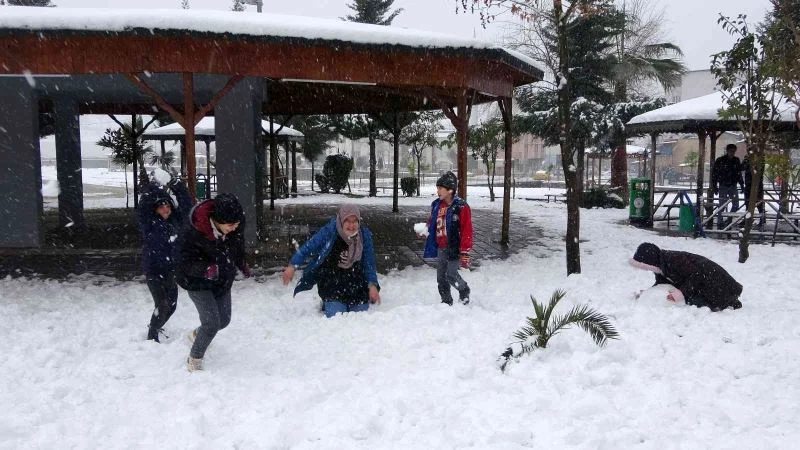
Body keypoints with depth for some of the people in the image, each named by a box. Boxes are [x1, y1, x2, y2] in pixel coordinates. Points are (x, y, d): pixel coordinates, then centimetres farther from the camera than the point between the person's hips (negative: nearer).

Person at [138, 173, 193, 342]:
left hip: (171, 271, 6)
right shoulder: (149, 222, -8)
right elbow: (144, 203, -21)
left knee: (171, 304, 14)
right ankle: (152, 336, 5)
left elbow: (186, 204, 3)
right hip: (154, 271, -6)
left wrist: (177, 185, -5)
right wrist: (155, 186, -22)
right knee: (162, 305, -11)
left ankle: (155, 327, 38)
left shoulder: (175, 221, 6)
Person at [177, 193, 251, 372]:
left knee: (223, 320, 17)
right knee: (212, 323, -13)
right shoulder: (195, 233, -34)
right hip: (198, 283, -6)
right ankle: (195, 359, 12)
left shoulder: (236, 229, -17)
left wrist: (242, 265, 6)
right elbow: (186, 262, -31)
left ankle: (197, 334, 49)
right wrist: (205, 269, -48)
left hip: (223, 281, 6)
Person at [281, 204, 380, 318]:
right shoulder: (328, 232, -15)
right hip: (331, 285, -3)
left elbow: (369, 263, 1)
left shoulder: (365, 235, -6)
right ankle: (327, 305, 22)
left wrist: (372, 285, -8)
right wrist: (292, 266, -15)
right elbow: (307, 248, -8)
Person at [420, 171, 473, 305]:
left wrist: (464, 253, -16)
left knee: (451, 275, -7)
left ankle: (464, 291, 22)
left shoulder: (461, 207, -16)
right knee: (441, 277, 11)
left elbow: (466, 231, -15)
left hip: (454, 248, -7)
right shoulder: (436, 205, 4)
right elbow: (432, 222, 19)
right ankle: (446, 301, 26)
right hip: (440, 248, 7)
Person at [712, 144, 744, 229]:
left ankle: (729, 221, 18)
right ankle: (720, 223, 7)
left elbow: (739, 173, 15)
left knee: (735, 205, 1)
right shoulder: (720, 160, -7)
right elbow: (714, 173, -6)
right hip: (723, 186, -4)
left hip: (733, 186, 4)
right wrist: (715, 186, -9)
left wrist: (742, 184, 13)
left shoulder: (736, 160, 6)